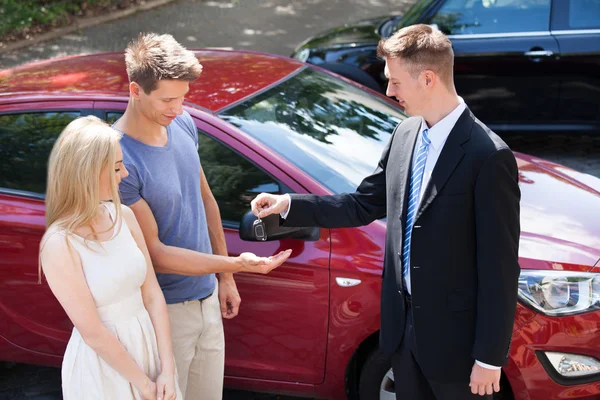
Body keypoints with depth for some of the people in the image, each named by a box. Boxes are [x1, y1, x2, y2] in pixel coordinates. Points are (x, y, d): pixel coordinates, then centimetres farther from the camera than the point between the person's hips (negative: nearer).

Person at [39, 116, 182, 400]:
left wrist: (167, 369, -7)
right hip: (102, 365, -5)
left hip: (148, 345, 5)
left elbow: (152, 295, -2)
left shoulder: (123, 216, -4)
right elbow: (93, 333, -18)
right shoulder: (59, 245, -20)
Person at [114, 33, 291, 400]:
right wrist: (235, 264, -27)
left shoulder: (182, 124, -3)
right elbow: (153, 252, -21)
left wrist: (225, 278, 14)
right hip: (166, 312, -7)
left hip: (208, 298, 7)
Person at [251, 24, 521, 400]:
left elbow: (500, 266, -19)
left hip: (454, 339, -7)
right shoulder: (405, 134, 2)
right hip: (404, 325, 7)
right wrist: (289, 205, 2)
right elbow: (365, 204, 12)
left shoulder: (488, 157, -22)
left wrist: (490, 357, -16)